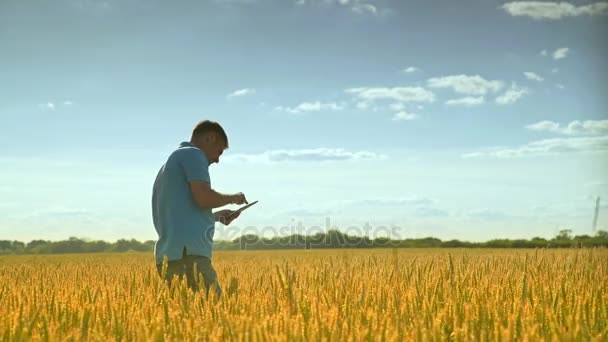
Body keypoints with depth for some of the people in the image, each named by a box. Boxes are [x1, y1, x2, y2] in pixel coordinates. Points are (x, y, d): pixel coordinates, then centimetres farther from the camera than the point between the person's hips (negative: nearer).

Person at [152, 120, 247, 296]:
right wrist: (233, 197, 4)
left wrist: (216, 217, 33)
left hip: (168, 255, 10)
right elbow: (204, 197, -15)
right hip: (188, 254, -10)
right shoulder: (193, 154, 1)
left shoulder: (170, 162, 29)